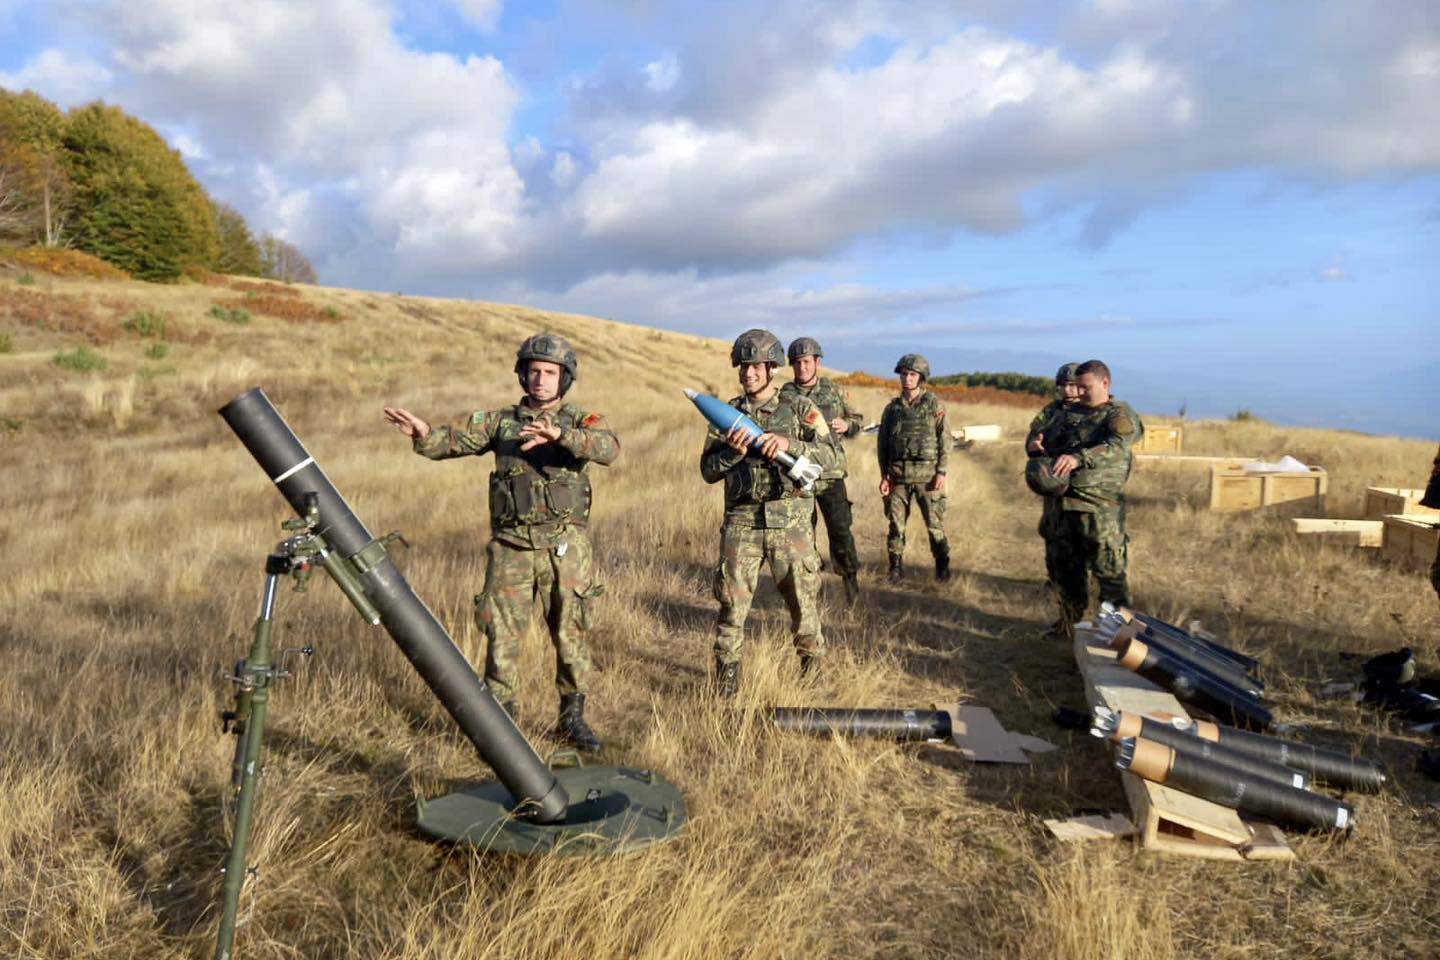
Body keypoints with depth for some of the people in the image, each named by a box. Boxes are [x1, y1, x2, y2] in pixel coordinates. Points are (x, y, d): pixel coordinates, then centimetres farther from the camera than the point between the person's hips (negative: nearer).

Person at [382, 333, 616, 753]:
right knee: (501, 634, 4)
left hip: (564, 546, -1)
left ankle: (572, 718, 24)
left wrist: (560, 434, -36)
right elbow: (453, 440, -3)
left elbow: (609, 448, -21)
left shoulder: (580, 421, 1)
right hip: (510, 545, 1)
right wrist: (423, 433, -26)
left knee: (570, 633, 7)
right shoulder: (500, 420, 8)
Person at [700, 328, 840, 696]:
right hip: (742, 519, 1)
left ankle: (813, 663, 32)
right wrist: (733, 452, -13)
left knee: (802, 597, 9)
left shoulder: (800, 407, 2)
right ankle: (726, 675, 13)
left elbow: (829, 456, -6)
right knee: (731, 600, 0)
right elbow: (709, 471, 7)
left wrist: (789, 443, -22)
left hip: (790, 519, -1)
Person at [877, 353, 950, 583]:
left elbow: (945, 440, -2)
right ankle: (896, 567, 15)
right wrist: (884, 475, 5)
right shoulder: (892, 408, 9)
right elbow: (882, 443, 11)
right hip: (898, 475, 3)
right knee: (896, 524, 4)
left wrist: (941, 472, -10)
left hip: (927, 474, -3)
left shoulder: (934, 405, 0)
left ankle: (942, 566, 17)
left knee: (934, 523, 2)